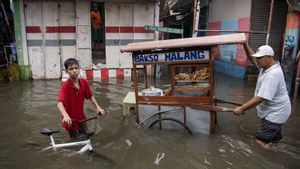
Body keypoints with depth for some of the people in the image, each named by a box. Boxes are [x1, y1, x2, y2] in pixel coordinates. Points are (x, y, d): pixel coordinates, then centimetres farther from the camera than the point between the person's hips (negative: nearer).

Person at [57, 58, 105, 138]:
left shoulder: (84, 82, -8)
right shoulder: (65, 86, -24)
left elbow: (90, 96, 6)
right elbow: (60, 103, -36)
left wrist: (97, 107, -6)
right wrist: (65, 116, -53)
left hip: (81, 119, 4)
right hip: (70, 121, -4)